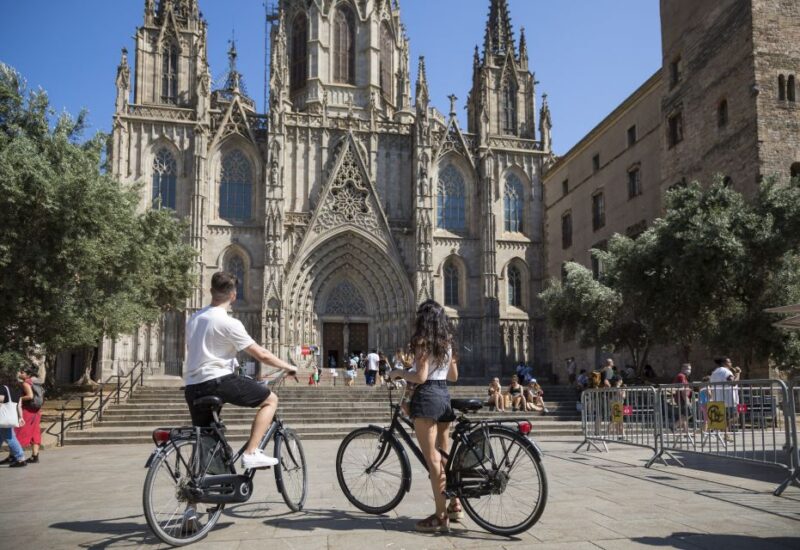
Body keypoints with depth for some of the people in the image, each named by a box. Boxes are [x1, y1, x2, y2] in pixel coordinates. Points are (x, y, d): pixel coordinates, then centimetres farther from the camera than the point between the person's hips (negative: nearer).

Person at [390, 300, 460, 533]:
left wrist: (399, 373, -2)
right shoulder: (447, 343, 12)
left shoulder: (423, 342, -10)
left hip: (426, 397, -8)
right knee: (444, 456, 18)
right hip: (444, 396, 8)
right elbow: (454, 376, 18)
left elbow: (420, 377, -18)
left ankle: (441, 516, -4)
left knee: (432, 459, -5)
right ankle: (455, 505, 25)